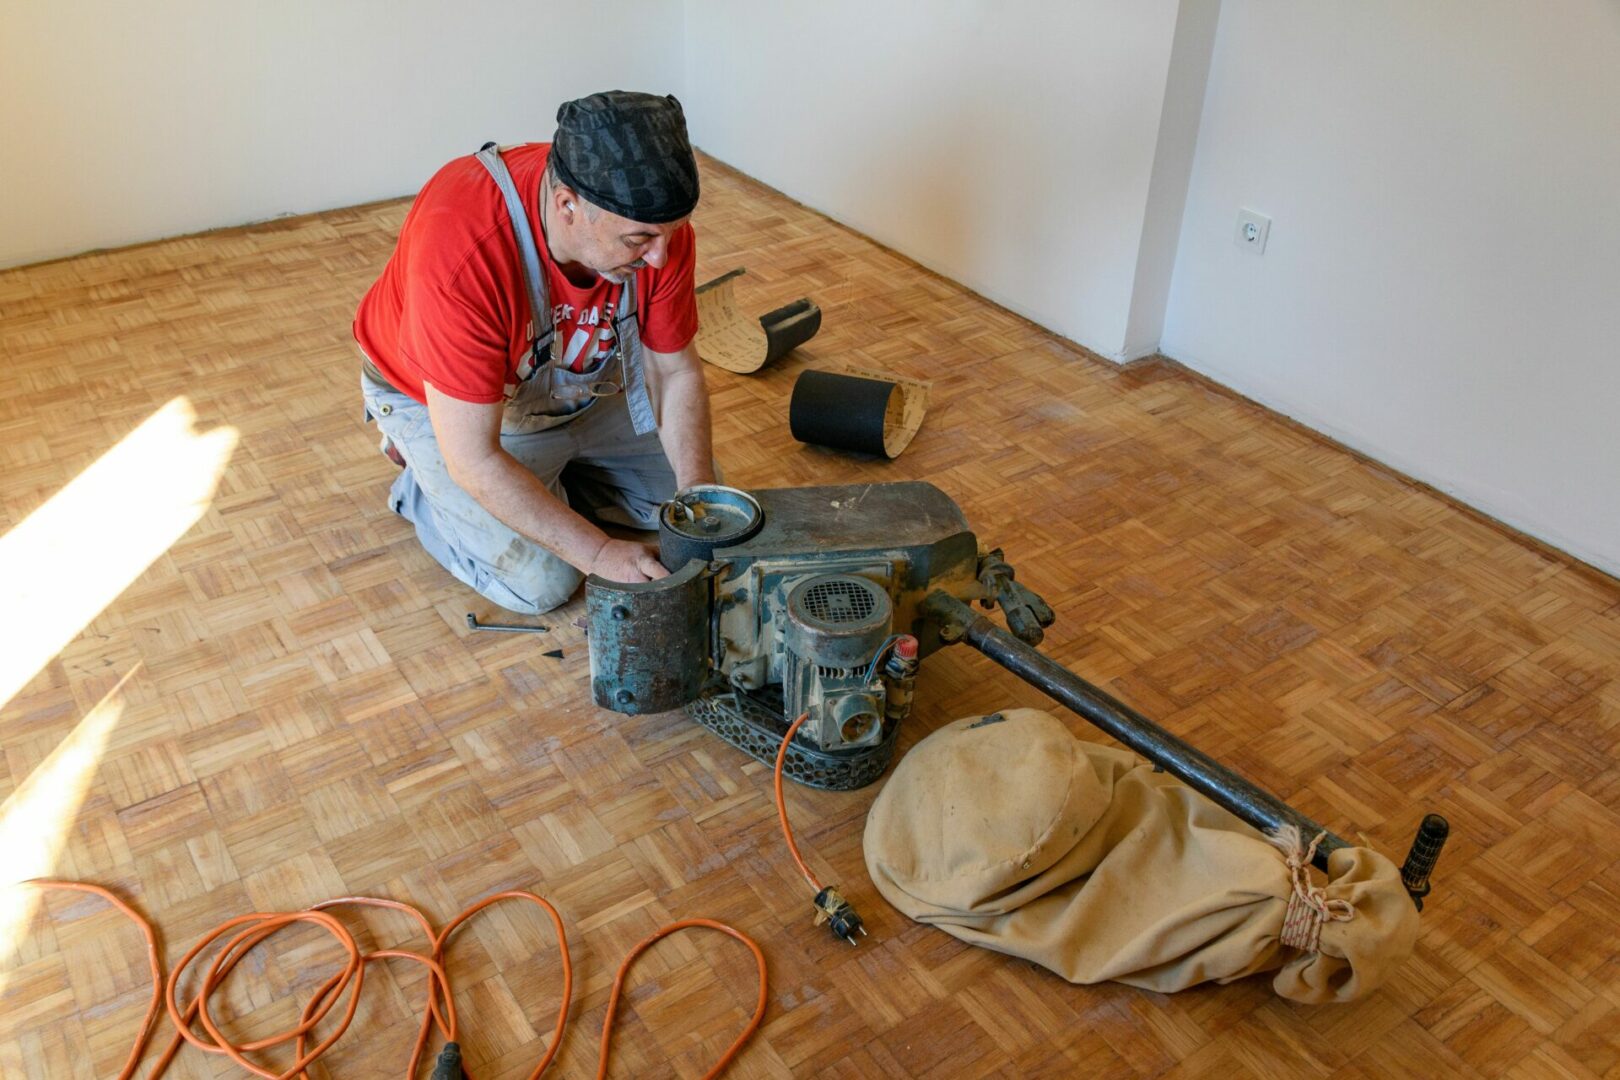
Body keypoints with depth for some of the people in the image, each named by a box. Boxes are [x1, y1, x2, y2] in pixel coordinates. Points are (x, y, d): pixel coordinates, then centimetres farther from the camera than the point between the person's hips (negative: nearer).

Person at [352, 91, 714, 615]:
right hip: (443, 401, -5)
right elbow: (474, 461, -36)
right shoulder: (461, 251, -43)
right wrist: (599, 553, -36)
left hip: (580, 383, 6)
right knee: (543, 581, -13)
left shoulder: (655, 221, -26)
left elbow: (676, 373, -12)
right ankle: (423, 488, 12)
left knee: (688, 485, 8)